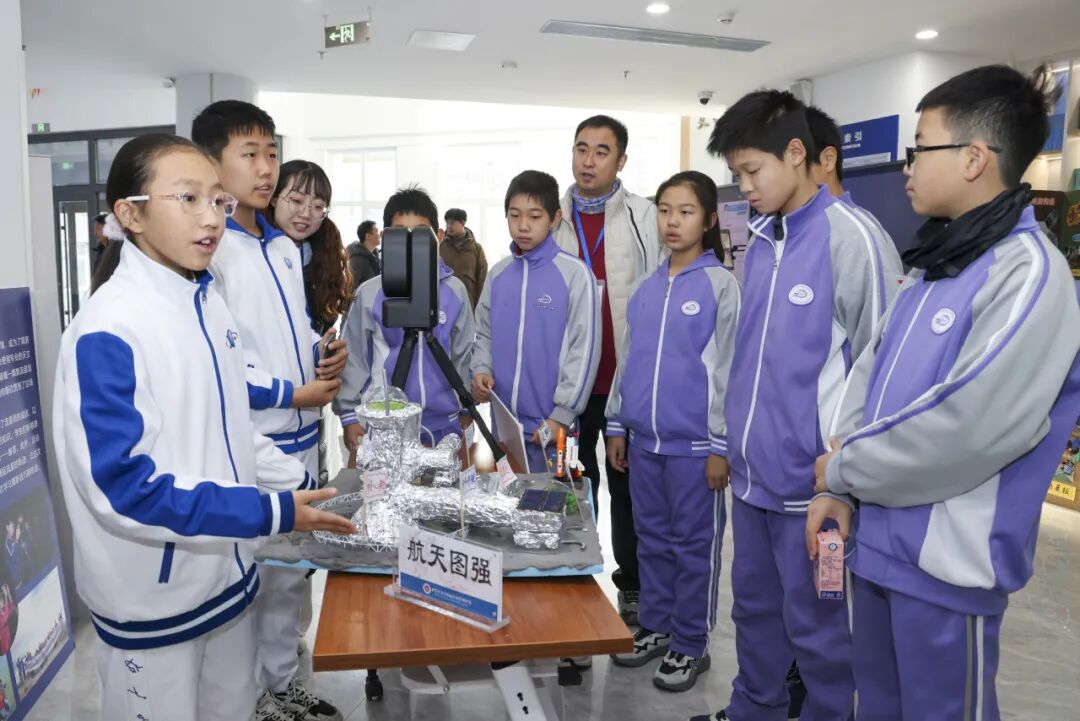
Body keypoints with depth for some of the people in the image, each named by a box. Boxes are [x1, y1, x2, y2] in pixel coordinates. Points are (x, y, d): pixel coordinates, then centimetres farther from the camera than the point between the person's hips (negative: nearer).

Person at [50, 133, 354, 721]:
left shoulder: (209, 302, 2)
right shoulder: (108, 329, -22)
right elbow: (125, 485, -25)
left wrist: (302, 487, 4)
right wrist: (271, 513, -25)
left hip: (226, 573, 7)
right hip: (154, 599, -7)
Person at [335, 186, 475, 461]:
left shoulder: (454, 291, 1)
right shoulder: (370, 293, -3)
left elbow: (464, 356, 8)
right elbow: (352, 359, 1)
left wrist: (466, 411, 9)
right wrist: (349, 415, -2)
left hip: (443, 426, 2)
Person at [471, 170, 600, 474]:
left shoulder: (575, 273, -9)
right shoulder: (498, 274, 6)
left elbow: (584, 349, -11)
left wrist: (562, 415, -13)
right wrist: (481, 370, -5)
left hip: (551, 423, -5)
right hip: (503, 419, 5)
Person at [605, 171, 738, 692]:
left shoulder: (720, 284, -6)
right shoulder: (646, 288, 10)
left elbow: (727, 367, -8)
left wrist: (721, 444, -11)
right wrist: (617, 425, 12)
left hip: (694, 442, -5)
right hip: (644, 438, 5)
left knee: (694, 544, 7)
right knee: (652, 540, 16)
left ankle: (690, 645, 22)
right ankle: (655, 628, 32)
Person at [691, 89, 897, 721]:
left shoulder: (849, 237, -14)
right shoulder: (760, 242, 8)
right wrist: (734, 436, 15)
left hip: (811, 477, -7)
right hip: (753, 470, 7)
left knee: (815, 622, 10)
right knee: (755, 607, 22)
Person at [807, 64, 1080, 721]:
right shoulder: (934, 265, 9)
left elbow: (967, 427, -25)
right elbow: (870, 376, 8)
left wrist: (842, 469, -12)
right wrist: (840, 490, -3)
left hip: (948, 561, -7)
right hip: (880, 538, 7)